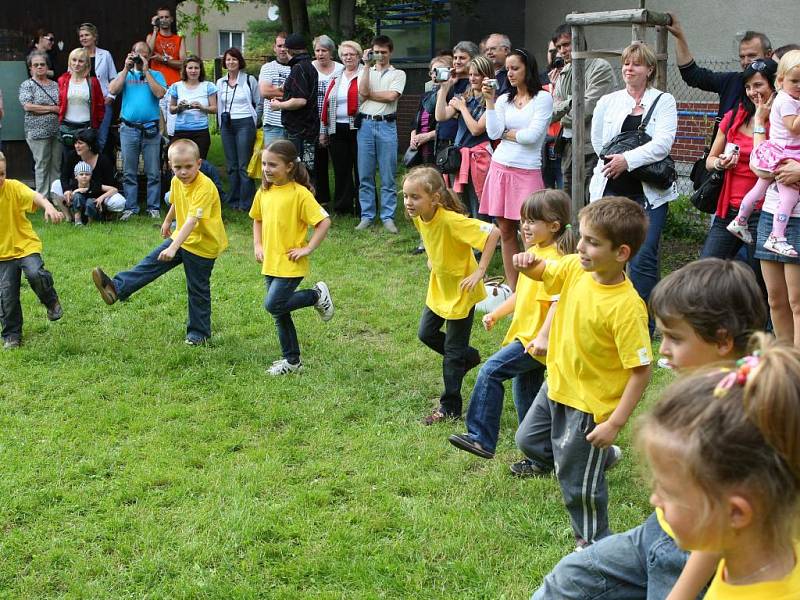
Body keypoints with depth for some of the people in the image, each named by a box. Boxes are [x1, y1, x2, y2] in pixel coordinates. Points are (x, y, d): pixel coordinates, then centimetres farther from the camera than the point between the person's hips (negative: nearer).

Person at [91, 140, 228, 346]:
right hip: (181, 237, 7)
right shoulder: (176, 181, -3)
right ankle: (117, 288, -8)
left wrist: (173, 247, -45)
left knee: (198, 290, 4)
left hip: (203, 245, -7)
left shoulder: (205, 187, -29)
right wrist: (167, 222, 36)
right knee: (151, 263, -5)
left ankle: (199, 332, 18)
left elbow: (192, 220, -38)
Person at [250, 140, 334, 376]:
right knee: (280, 314, 11)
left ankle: (317, 295, 6)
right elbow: (257, 219, 22)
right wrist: (257, 245, 9)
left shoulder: (300, 193, -15)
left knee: (274, 305, -16)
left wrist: (308, 249, -17)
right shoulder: (263, 192, 5)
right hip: (270, 264, 7)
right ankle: (292, 361, 24)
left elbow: (324, 222, -16)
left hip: (291, 265, -7)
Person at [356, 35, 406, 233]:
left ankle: (388, 217, 5)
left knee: (388, 176, 0)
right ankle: (367, 216, 11)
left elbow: (391, 96, -9)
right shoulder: (367, 72, 14)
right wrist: (368, 65, -4)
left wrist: (369, 94, -2)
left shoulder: (398, 74, 7)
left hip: (386, 125, -2)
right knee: (365, 175, 3)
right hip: (366, 124, 2)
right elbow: (363, 91, -6)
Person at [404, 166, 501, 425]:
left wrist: (479, 272, -30)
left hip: (461, 290, -8)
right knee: (426, 334, 17)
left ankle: (449, 408, 16)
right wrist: (431, 259, 6)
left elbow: (493, 232, -35)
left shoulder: (451, 220, -32)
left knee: (453, 350, 3)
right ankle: (469, 356, 39)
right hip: (439, 287, 8)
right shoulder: (419, 217, -8)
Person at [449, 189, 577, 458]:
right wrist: (496, 314, 21)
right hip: (525, 335, 11)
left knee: (491, 371, -17)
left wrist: (543, 337, -34)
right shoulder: (533, 252, 12)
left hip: (535, 341, -11)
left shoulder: (554, 260, -19)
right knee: (525, 395, 18)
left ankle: (481, 438, -13)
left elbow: (557, 301, -26)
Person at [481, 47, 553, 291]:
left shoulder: (543, 98, -2)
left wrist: (506, 133, 1)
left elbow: (532, 135, -12)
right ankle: (512, 289, 14)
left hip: (527, 171, -5)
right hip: (500, 168, 5)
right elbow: (493, 133, -1)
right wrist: (489, 100, -4)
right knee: (506, 231, 7)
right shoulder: (504, 99, 11)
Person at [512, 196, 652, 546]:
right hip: (556, 386, 8)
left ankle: (594, 542, 33)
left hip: (589, 405, -8)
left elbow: (640, 372, -26)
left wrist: (614, 424, -26)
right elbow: (541, 273, 9)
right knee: (529, 441, 28)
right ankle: (600, 456, 45)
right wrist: (528, 263, -16)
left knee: (577, 482, 7)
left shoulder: (627, 307, -30)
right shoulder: (576, 269, -10)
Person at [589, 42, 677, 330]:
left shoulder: (664, 102, 5)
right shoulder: (608, 101, 14)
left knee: (643, 260, -9)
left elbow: (663, 143, -9)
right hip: (611, 190, 3)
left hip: (648, 193, -3)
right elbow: (598, 143, 12)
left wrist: (628, 159, -16)